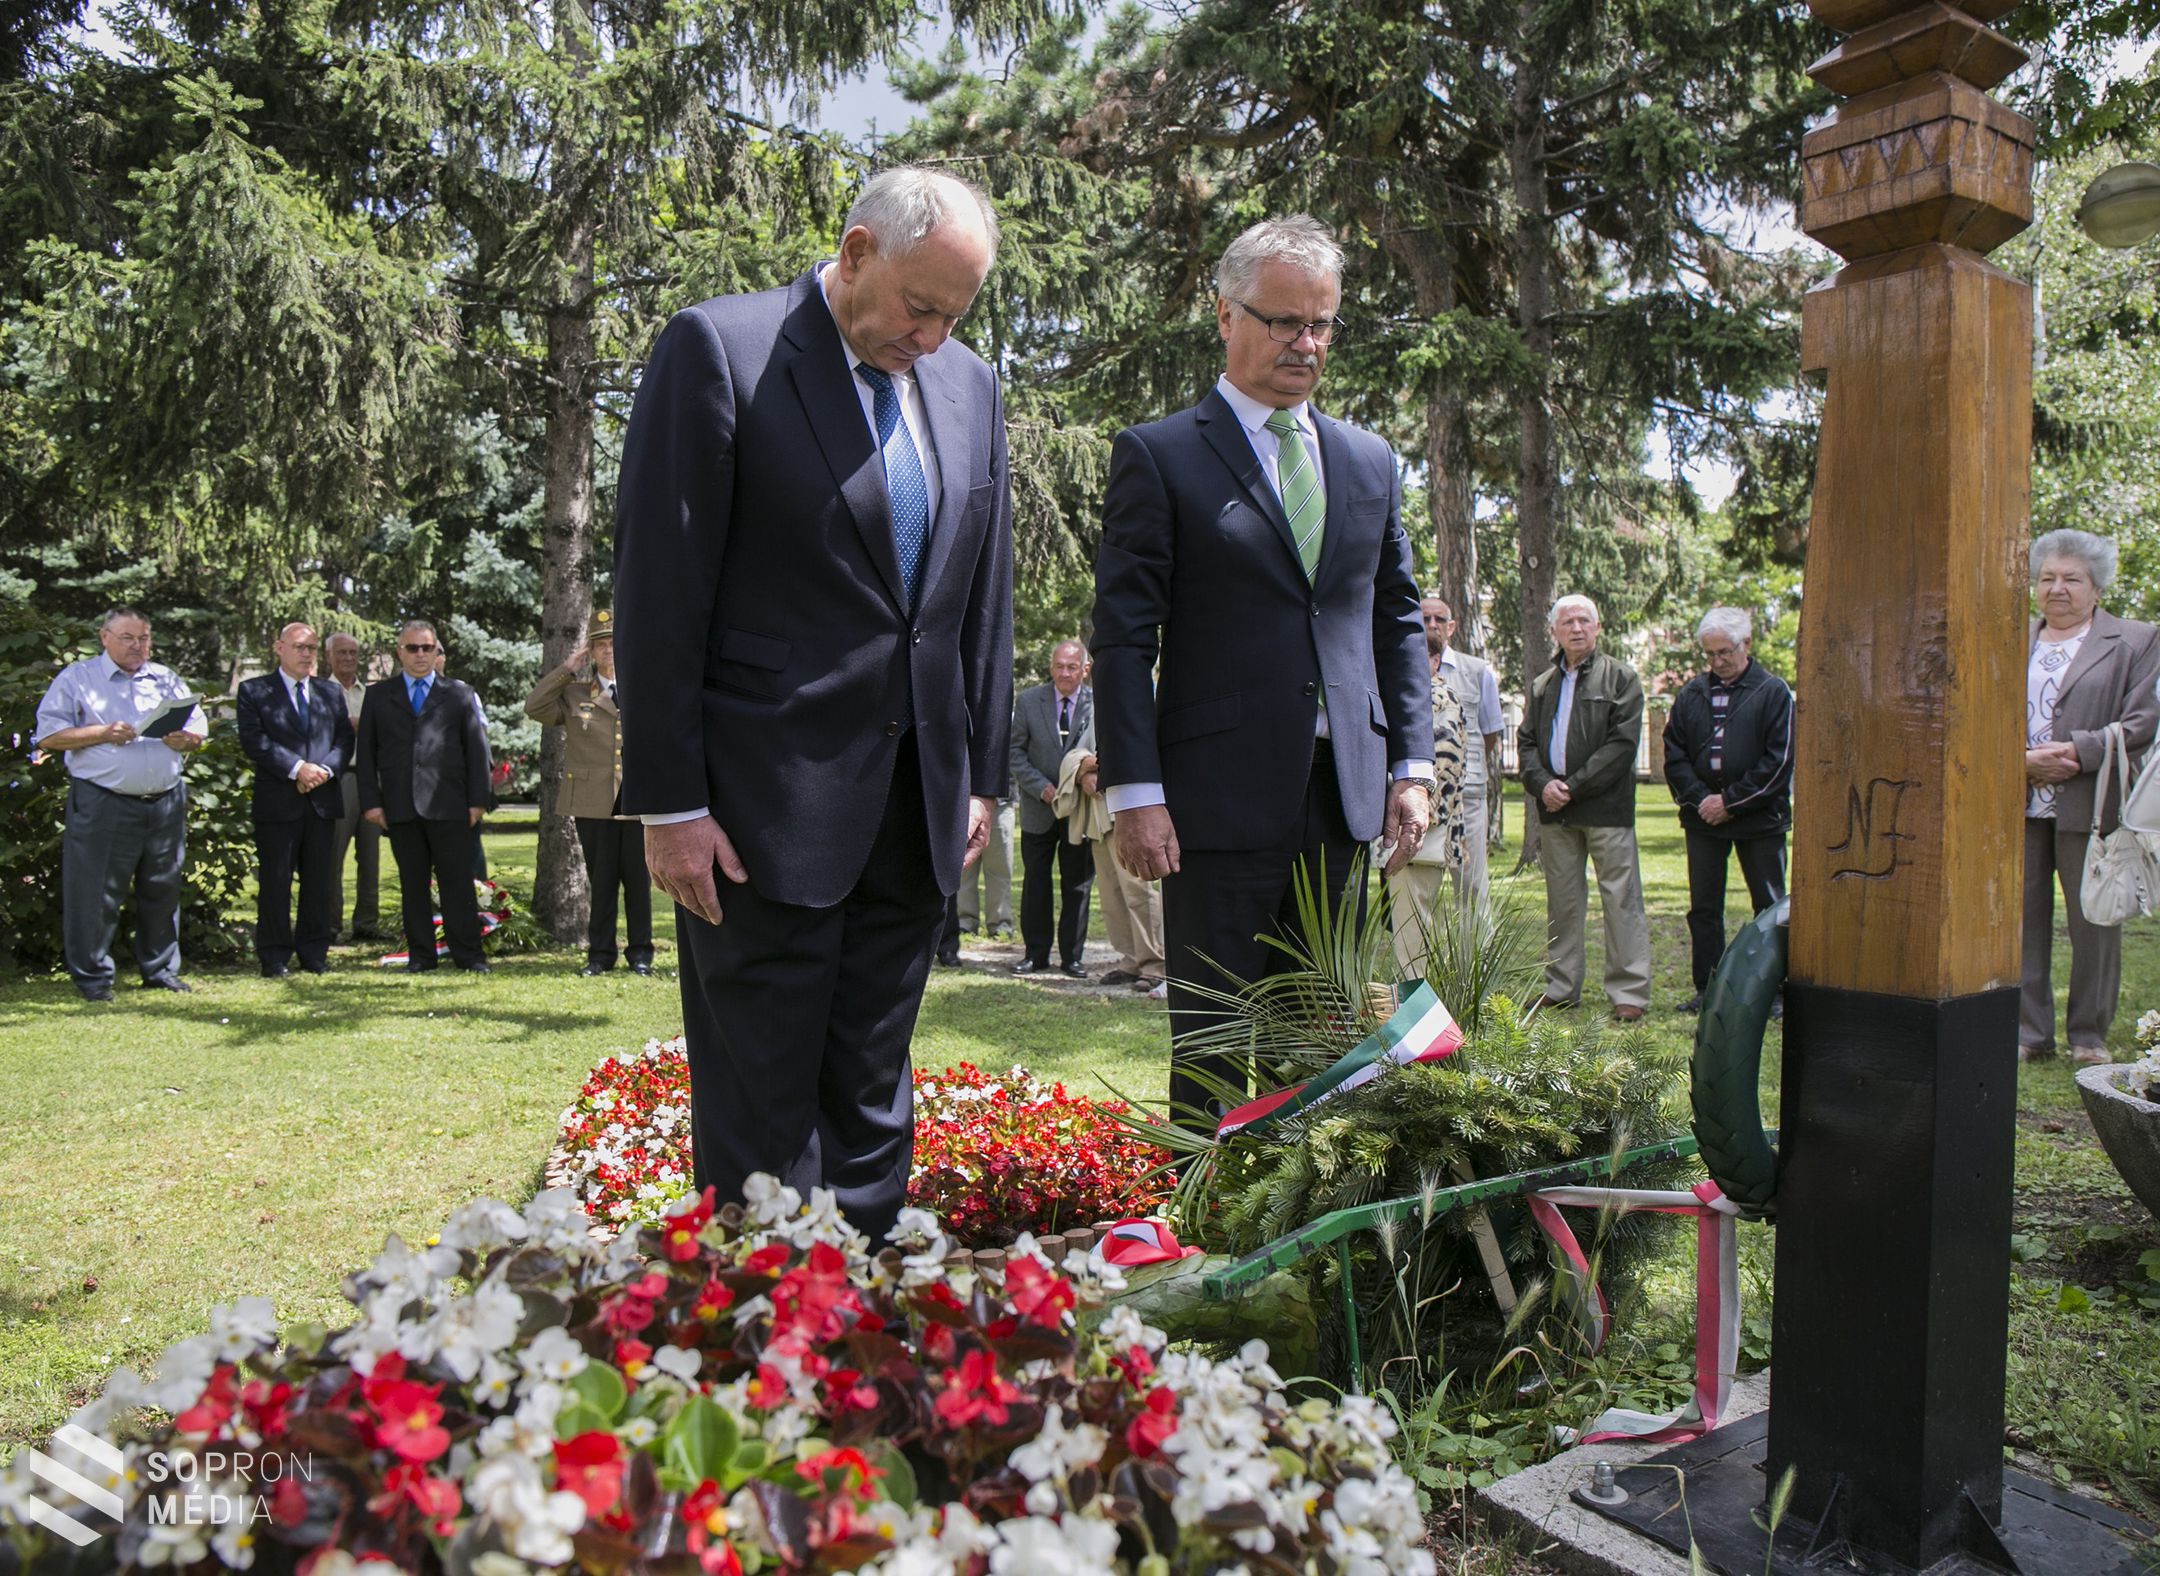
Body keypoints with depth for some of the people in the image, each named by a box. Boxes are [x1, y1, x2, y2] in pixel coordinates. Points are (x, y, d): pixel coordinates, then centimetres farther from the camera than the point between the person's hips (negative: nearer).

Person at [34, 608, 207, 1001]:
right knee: (95, 894, -2)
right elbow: (48, 736, -3)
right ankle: (92, 977, 9)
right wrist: (103, 733, -14)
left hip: (166, 803, 4)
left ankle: (160, 969, 20)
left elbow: (199, 730, 12)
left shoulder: (166, 679, 16)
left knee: (163, 890, 9)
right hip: (103, 806, -4)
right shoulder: (76, 678, 4)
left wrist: (184, 739, -10)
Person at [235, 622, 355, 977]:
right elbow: (254, 741, -7)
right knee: (275, 881, 1)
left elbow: (344, 738, 9)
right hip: (276, 801, -3)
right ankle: (275, 957, 8)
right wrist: (297, 768, -16)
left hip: (323, 799, 4)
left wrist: (325, 769, -10)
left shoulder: (331, 692, 16)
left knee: (321, 880, 6)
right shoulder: (254, 691, 4)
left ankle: (314, 953, 15)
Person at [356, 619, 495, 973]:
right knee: (412, 884, 6)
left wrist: (478, 800, -1)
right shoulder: (378, 695, 14)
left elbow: (477, 749, 6)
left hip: (448, 805, -1)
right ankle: (420, 954, 13)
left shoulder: (459, 694, 10)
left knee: (457, 881, -2)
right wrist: (370, 801, 1)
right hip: (400, 807, 2)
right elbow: (366, 753, 10)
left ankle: (467, 954, 3)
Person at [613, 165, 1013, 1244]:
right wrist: (669, 800, -12)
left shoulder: (970, 385, 12)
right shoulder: (719, 347, -6)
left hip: (916, 806, 6)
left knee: (872, 1103, 14)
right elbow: (657, 583, -9)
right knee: (760, 1118, 3)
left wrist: (983, 773, 12)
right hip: (766, 803, -5)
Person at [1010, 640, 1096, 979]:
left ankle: (1072, 955, 15)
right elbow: (1014, 751, -1)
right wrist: (1042, 788, -13)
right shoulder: (1027, 701, -1)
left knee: (1077, 884, 6)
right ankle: (1035, 954, 17)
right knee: (1035, 882, 6)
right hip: (1038, 808, 1)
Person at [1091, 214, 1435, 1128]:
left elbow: (1397, 620, 18)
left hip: (1345, 793, 5)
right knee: (1213, 1041, 3)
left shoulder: (1369, 461, 15)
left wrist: (1412, 764, 9)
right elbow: (1122, 635, -5)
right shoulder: (1158, 455, 0)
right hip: (1221, 793, -5)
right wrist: (1135, 791, -12)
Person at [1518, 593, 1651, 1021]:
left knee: (1620, 898, -4)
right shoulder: (1541, 685, 18)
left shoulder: (1620, 678, 1)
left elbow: (1623, 743, -8)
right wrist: (1542, 784, -6)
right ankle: (1561, 989, 17)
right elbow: (1526, 741, 14)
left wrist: (1574, 787, -13)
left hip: (1605, 808, -5)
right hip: (1554, 809, 5)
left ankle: (1628, 992, 0)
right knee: (1561, 901, 10)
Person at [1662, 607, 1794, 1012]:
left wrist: (1731, 801, -12)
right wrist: (1699, 798, -9)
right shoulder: (1692, 693, 8)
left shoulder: (1772, 691, -3)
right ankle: (1707, 991, 16)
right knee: (1703, 909, 7)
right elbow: (1674, 753, 6)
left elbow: (1778, 761, -8)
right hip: (1703, 819, 4)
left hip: (1759, 819, -3)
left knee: (1770, 907, 5)